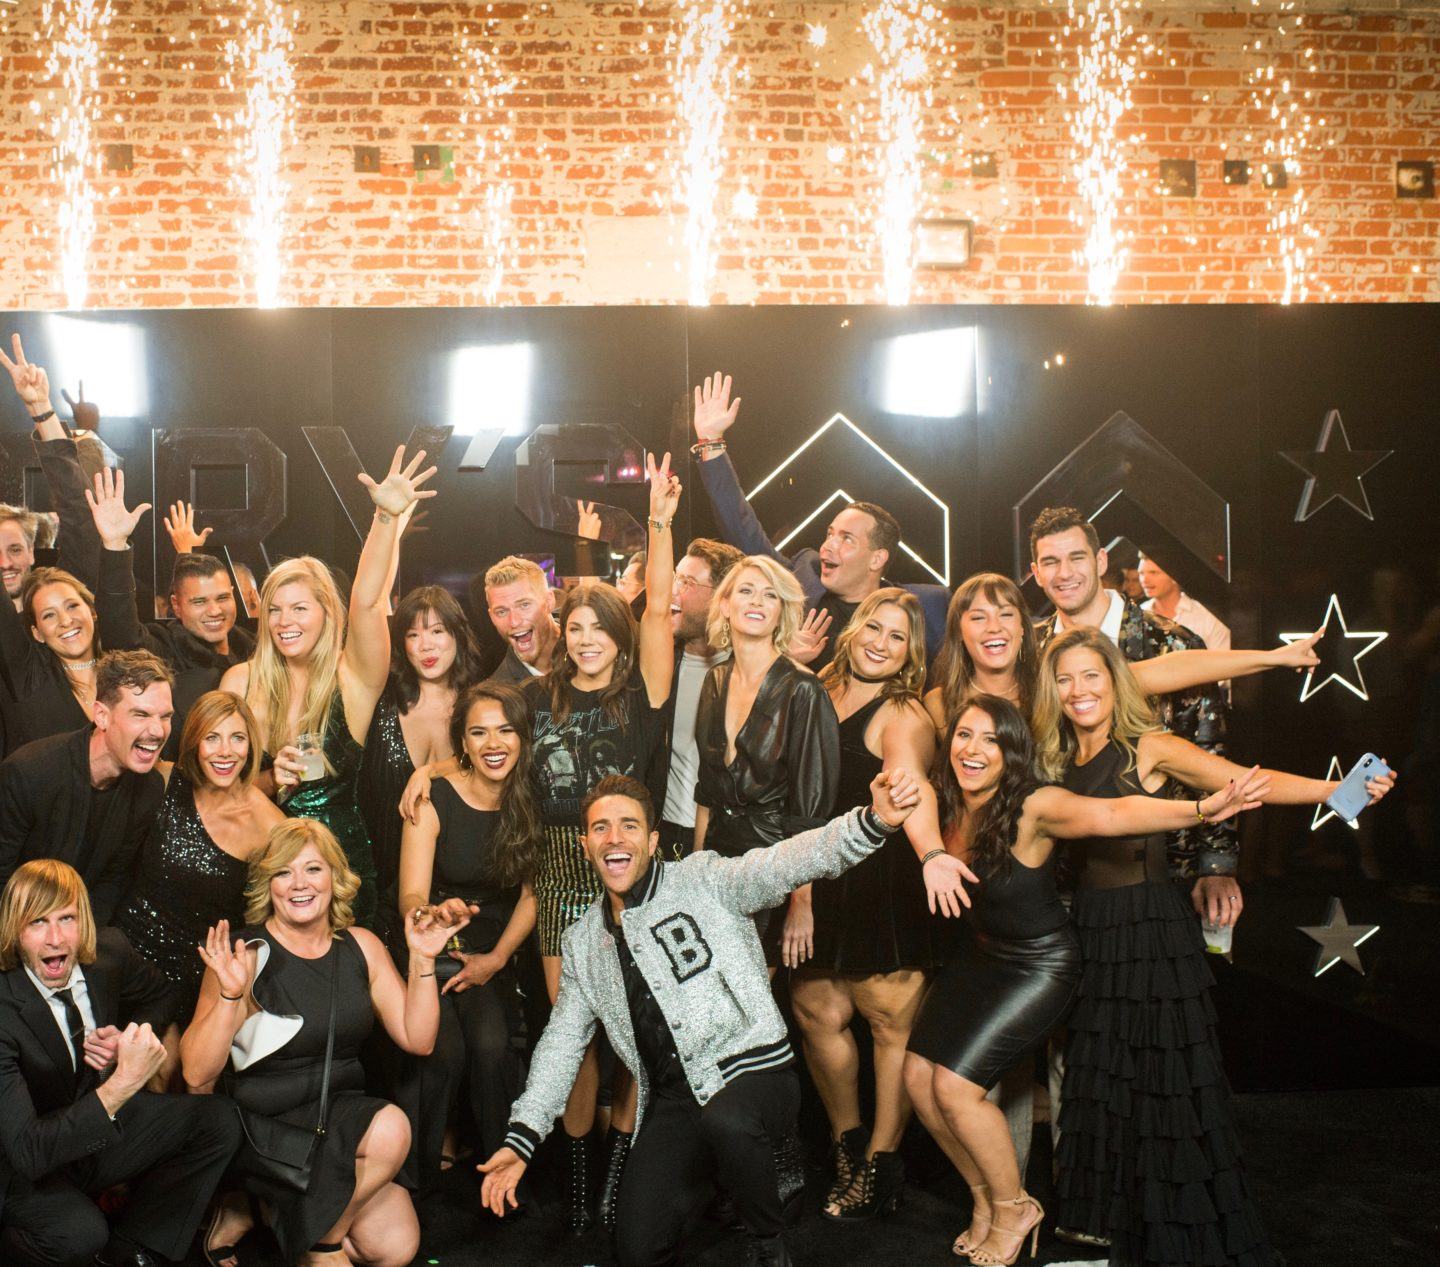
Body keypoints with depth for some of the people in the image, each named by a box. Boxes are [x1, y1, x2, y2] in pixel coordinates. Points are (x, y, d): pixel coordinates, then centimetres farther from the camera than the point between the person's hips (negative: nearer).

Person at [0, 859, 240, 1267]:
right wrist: (121, 1084, -43)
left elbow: (161, 996, 13)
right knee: (79, 1233, -33)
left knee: (218, 1122, -11)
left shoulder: (109, 951, -12)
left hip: (103, 1126, 6)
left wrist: (129, 1039, -10)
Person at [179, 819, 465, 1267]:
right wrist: (230, 995, -30)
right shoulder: (248, 957, -10)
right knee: (390, 1128, -29)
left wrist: (422, 960, -8)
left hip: (344, 1110, 6)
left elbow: (417, 1040, 3)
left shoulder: (361, 946, 5)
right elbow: (198, 1076, -17)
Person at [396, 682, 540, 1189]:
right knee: (444, 1050, -28)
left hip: (493, 955, 2)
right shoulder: (434, 799, -11)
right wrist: (437, 913, -39)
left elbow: (531, 896, 3)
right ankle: (418, 1172, -10)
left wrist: (495, 959, -8)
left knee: (493, 1045, -26)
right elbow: (411, 896, -16)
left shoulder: (530, 803, -2)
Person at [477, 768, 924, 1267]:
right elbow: (563, 1040, 18)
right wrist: (521, 1140, 10)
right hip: (674, 1098, 5)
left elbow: (788, 863, -18)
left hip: (752, 1068, -4)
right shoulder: (583, 941, 14)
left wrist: (872, 820, -37)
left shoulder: (701, 880, -2)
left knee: (725, 1120, -38)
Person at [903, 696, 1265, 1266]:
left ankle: (1014, 1207, 13)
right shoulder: (944, 805, -8)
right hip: (977, 955, 7)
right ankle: (985, 1197, 26)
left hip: (1039, 964, -7)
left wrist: (1203, 809, -55)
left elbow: (1113, 814, -42)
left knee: (954, 1085, -12)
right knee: (919, 1075, 3)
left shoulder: (1033, 807, -27)